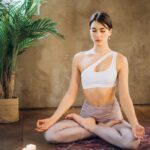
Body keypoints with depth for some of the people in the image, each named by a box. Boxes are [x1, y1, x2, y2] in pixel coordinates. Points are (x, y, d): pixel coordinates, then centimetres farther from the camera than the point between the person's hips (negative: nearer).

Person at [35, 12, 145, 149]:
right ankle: (105, 128, -9)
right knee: (50, 134, -21)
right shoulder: (79, 58, 1)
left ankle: (89, 126, -9)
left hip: (111, 113, -2)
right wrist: (52, 119, -11)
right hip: (87, 112, 2)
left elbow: (124, 96, -10)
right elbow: (71, 95, 0)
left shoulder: (119, 59, -4)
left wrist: (134, 124, -27)